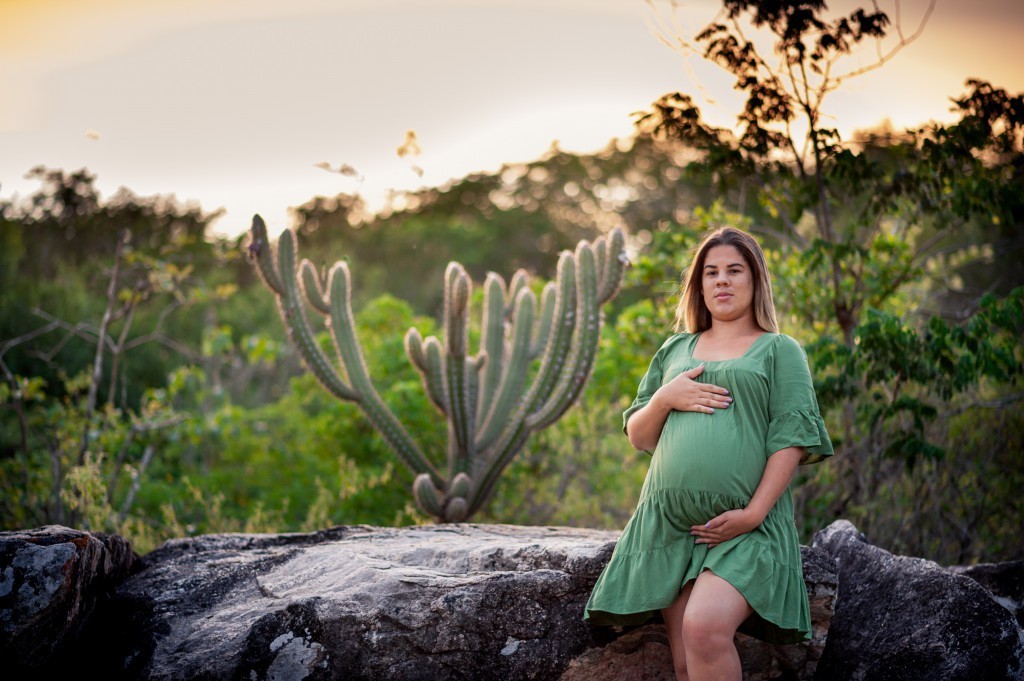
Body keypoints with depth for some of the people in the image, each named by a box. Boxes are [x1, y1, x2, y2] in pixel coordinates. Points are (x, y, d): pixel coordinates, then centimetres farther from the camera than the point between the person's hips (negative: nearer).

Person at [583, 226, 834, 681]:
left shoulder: (780, 351, 10)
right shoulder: (676, 349, 23)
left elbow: (791, 439, -1)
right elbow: (637, 436, 22)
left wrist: (753, 513, -13)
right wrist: (664, 398, 0)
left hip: (746, 524, -4)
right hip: (669, 521, 4)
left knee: (705, 628, -27)